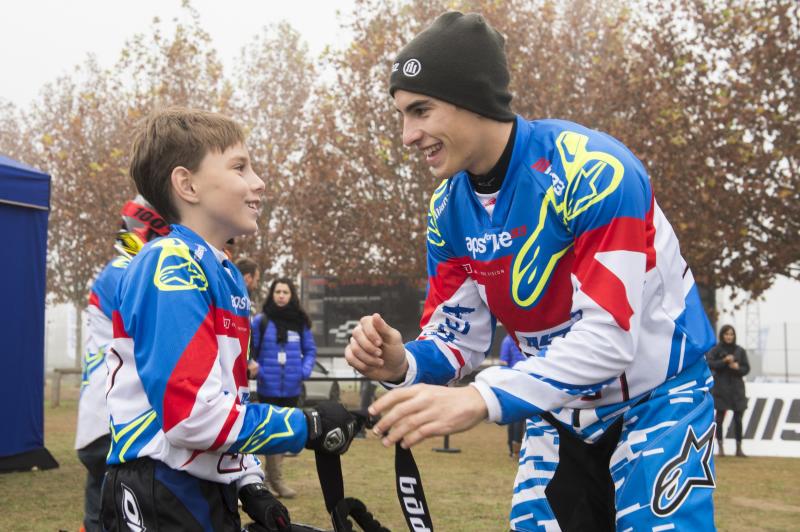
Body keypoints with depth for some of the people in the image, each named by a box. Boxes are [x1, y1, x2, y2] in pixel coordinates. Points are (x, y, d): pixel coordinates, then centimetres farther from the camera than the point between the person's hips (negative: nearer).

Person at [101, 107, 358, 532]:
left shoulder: (226, 275, 13)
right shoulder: (171, 269, -17)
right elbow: (192, 415, -25)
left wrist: (250, 485, 9)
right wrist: (307, 427, -16)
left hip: (211, 497, 9)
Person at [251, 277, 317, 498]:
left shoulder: (300, 322, 4)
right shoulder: (261, 320, -5)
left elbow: (310, 349, 10)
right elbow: (250, 349, -2)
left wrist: (305, 371, -4)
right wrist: (256, 370, -13)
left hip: (291, 387, 4)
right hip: (268, 387, -4)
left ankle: (272, 475, 25)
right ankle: (275, 479, 6)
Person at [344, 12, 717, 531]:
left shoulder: (593, 170, -28)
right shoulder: (450, 210, -6)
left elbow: (609, 339, -34)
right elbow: (460, 336, -3)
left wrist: (482, 399, -44)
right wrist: (403, 364, -26)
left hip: (656, 398, -6)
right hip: (562, 412, 6)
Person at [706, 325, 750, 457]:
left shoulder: (740, 351, 8)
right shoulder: (716, 350, 0)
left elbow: (746, 368, 5)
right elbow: (709, 363, -13)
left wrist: (737, 367, -14)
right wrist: (724, 361, -23)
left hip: (737, 388, 2)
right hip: (721, 388, -2)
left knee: (738, 418, 0)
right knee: (720, 417, 0)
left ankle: (739, 448, 6)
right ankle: (720, 447, 7)